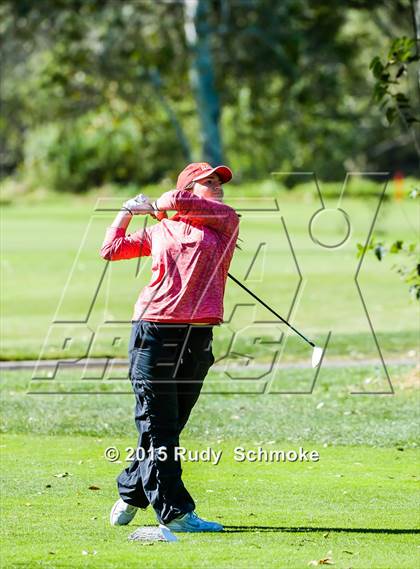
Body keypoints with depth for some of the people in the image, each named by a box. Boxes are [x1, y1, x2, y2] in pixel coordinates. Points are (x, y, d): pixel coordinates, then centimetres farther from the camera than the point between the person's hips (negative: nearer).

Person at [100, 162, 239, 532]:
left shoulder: (226, 220, 10)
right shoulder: (160, 230, 12)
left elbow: (179, 202, -6)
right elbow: (111, 250, 20)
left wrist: (152, 206, 12)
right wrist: (127, 212, 26)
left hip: (199, 339, 2)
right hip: (154, 332, -2)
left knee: (169, 428, 7)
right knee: (158, 427, -6)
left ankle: (130, 495, 24)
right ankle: (175, 512, -8)